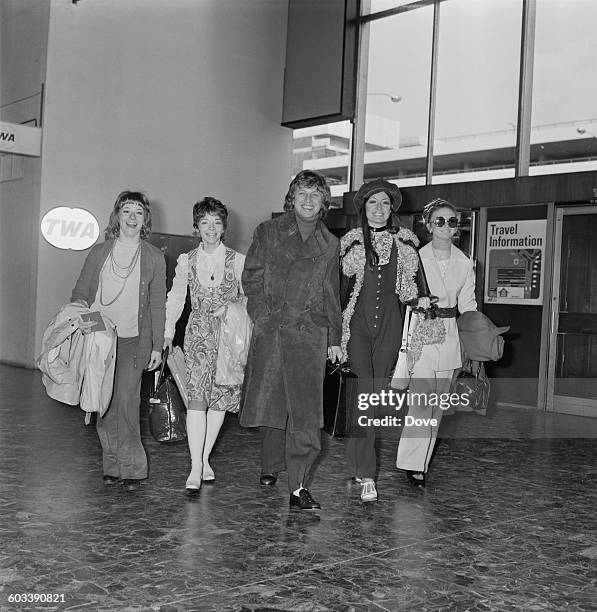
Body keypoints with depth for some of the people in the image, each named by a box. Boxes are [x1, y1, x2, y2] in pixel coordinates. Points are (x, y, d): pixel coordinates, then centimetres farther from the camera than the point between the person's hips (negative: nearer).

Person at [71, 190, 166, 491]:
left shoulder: (154, 258, 5)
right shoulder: (98, 252, 8)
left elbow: (157, 304, 6)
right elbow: (80, 292, 10)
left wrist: (157, 346, 3)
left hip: (134, 341, -2)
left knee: (126, 400, -12)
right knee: (105, 404, 3)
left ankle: (132, 466, 0)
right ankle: (113, 464, 16)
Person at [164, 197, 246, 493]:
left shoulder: (238, 261, 2)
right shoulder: (186, 261, 6)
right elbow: (175, 297, 15)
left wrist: (230, 308, -8)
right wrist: (167, 332, 10)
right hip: (198, 334, 0)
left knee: (220, 399, 4)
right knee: (197, 397, -12)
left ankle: (204, 459, 20)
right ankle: (196, 468, -12)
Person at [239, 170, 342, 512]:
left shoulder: (330, 244, 14)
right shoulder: (269, 232, 9)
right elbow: (251, 277, 5)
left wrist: (335, 338, 14)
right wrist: (264, 314, -7)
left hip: (309, 333, 0)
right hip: (270, 330, 0)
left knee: (306, 409, -9)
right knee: (271, 402, 8)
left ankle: (299, 486, -7)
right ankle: (271, 466, 30)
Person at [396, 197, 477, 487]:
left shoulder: (464, 263, 7)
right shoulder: (416, 258, -5)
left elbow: (468, 306, 12)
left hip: (449, 338, 5)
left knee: (437, 405, 9)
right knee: (421, 402, -11)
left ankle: (421, 461, 20)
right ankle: (413, 464, -1)